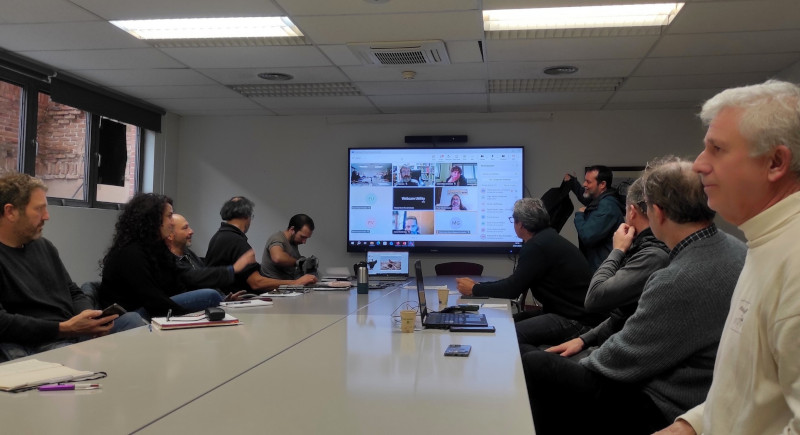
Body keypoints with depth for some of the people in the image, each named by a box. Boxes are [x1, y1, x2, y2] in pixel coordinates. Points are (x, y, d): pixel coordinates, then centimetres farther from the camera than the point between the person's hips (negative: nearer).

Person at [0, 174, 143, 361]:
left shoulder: (43, 245, 17)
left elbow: (74, 293, 22)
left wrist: (91, 317, -1)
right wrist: (63, 329, -23)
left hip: (73, 332, 8)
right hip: (35, 345, -8)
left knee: (131, 320, -13)